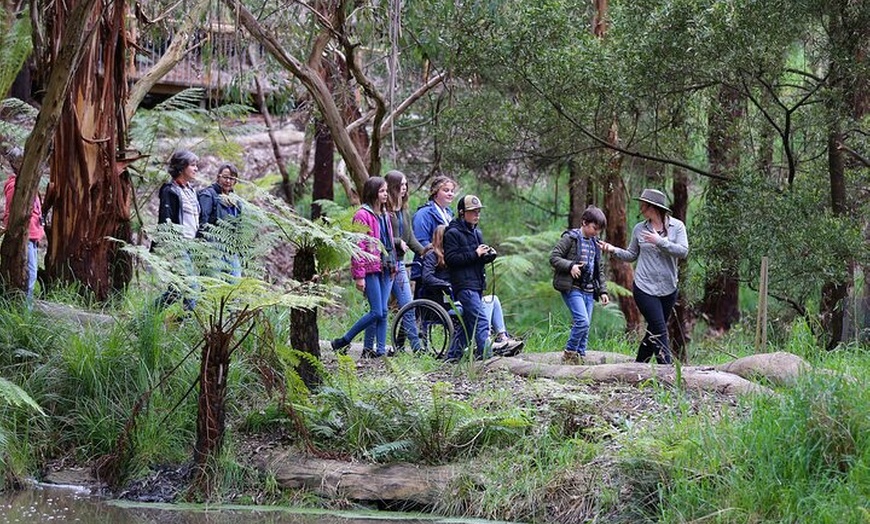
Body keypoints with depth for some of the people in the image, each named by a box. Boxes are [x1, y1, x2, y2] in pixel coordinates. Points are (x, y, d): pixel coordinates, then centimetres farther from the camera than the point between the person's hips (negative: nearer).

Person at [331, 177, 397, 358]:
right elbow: (358, 246, -12)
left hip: (385, 268, 8)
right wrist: (359, 275, -15)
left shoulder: (385, 215, 17)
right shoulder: (363, 215, -10)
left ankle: (381, 349, 6)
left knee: (383, 312, 4)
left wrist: (393, 267, 16)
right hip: (370, 268, -8)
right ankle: (343, 341, 1)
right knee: (377, 312, -10)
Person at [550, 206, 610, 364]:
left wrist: (602, 291, 13)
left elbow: (599, 270, 21)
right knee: (582, 321, -19)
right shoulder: (570, 238, -5)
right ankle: (569, 353, -5)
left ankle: (580, 357, 12)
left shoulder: (595, 243, 16)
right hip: (572, 288, -7)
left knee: (585, 326, 5)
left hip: (589, 290, 7)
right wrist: (570, 266, -24)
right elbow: (554, 257, -9)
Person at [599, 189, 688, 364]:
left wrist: (659, 242, -20)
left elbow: (683, 251, -13)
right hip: (644, 288, -1)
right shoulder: (639, 229, 4)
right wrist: (613, 250, -2)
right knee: (659, 330, -9)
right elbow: (631, 255, 13)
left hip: (668, 289, 1)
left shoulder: (677, 226, -2)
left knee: (654, 330, 11)